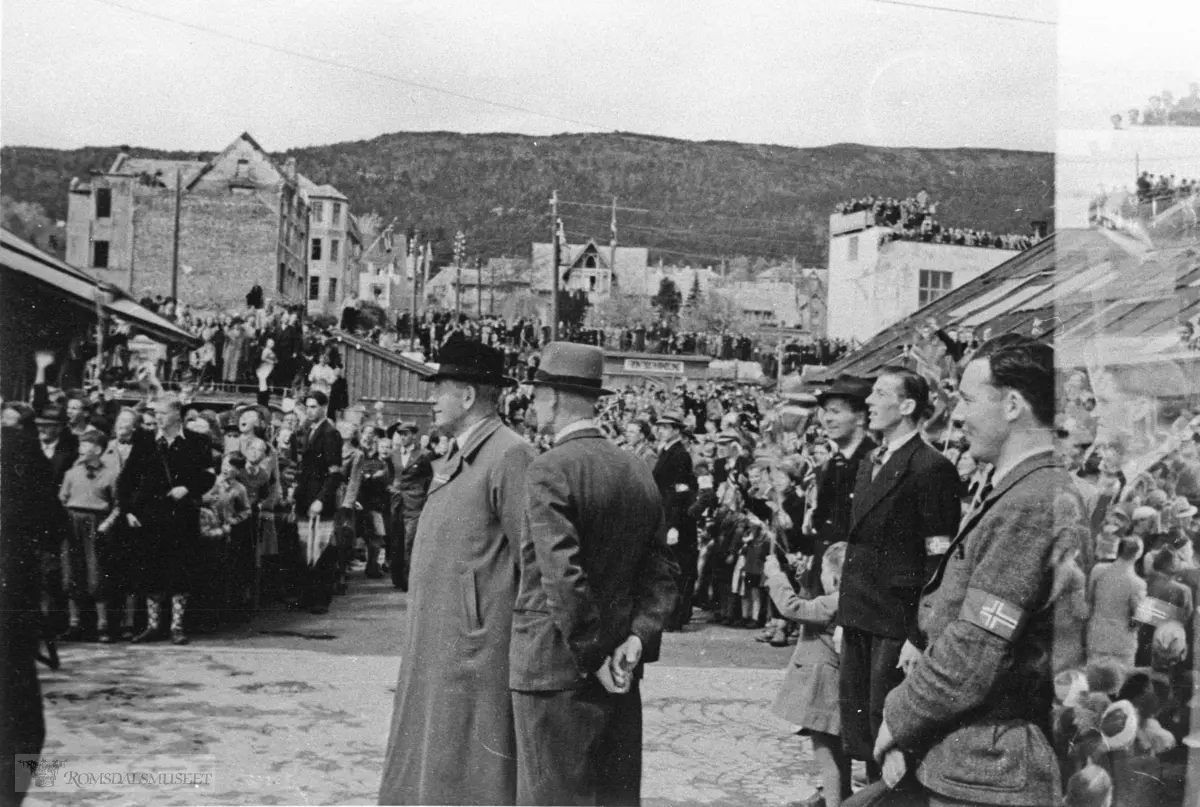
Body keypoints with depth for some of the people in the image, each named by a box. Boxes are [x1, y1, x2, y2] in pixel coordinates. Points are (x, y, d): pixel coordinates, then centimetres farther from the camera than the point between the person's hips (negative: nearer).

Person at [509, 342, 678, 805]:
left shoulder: (550, 471, -14)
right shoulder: (639, 473, 9)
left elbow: (563, 577, -21)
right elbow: (661, 573, 8)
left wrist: (593, 657, -14)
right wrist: (638, 638, -1)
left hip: (553, 668, -7)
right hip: (619, 675, 7)